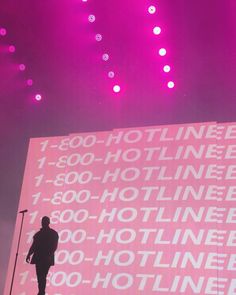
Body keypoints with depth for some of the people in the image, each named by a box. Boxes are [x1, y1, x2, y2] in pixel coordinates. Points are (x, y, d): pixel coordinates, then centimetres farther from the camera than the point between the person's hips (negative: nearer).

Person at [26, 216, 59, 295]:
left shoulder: (53, 233, 3)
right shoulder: (38, 233, 15)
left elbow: (54, 246, -5)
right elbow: (34, 245, 16)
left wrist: (49, 254, -19)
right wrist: (29, 255, 7)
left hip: (47, 258, -4)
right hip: (38, 258, 4)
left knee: (42, 276, -9)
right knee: (40, 276, 2)